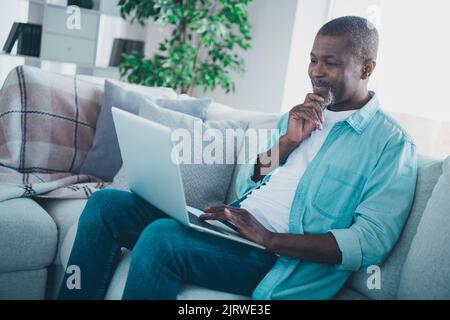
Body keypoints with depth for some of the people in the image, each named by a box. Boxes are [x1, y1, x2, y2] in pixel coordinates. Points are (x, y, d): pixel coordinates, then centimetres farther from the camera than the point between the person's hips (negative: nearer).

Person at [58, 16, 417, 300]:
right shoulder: (301, 116, 18)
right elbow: (244, 186, 15)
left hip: (282, 256, -7)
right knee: (106, 204, -5)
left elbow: (372, 241, -15)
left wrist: (269, 239, -23)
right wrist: (286, 142, -3)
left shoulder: (393, 143, -3)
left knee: (161, 237, -31)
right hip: (233, 225, 7)